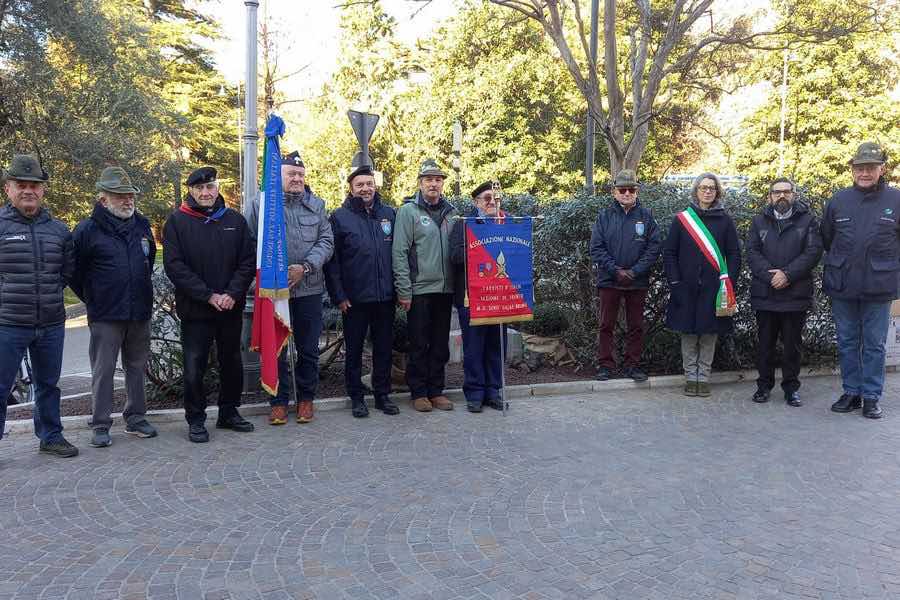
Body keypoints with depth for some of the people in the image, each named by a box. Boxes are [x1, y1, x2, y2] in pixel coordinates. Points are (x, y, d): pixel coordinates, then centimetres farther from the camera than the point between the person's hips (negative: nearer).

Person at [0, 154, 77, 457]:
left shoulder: (58, 229, 7)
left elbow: (68, 270, 18)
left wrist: (48, 293, 10)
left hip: (51, 324, 4)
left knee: (48, 384, 16)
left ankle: (51, 437, 30)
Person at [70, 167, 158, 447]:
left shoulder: (142, 225, 9)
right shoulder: (88, 229, -7)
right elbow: (73, 269, -2)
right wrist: (92, 298, 3)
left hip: (140, 313, 5)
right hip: (105, 316, -4)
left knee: (137, 368, 13)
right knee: (103, 371, 2)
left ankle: (135, 418, 24)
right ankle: (101, 426, 12)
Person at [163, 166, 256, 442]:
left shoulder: (235, 220, 6)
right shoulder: (177, 221, -2)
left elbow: (248, 262, 2)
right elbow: (174, 265, -9)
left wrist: (232, 294, -12)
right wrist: (209, 296, -15)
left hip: (231, 308, 3)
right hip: (195, 310, -3)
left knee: (232, 362, 13)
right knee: (195, 367, 3)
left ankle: (229, 412, 28)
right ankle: (195, 420, 16)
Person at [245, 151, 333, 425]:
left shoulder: (316, 205, 8)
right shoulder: (259, 204, 0)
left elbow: (326, 241, 2)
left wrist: (305, 267, -12)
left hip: (309, 288, 2)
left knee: (308, 349, 11)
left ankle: (306, 398, 26)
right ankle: (278, 401, 20)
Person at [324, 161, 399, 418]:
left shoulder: (389, 213, 9)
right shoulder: (340, 217, 0)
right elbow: (332, 260, -3)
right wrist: (338, 295, -9)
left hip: (385, 296, 3)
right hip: (354, 298, -3)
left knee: (384, 347, 11)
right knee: (354, 349, 7)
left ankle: (382, 394, 23)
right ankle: (356, 397, 20)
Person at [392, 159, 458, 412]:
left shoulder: (451, 212, 12)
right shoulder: (409, 211, -2)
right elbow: (399, 253, -7)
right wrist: (404, 290, -13)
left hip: (445, 289, 5)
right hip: (419, 289, -4)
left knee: (440, 344, 10)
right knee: (419, 344, 2)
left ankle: (436, 390, 21)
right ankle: (418, 392, 14)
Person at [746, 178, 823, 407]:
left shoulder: (808, 220, 5)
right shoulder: (759, 221, 9)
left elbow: (814, 251, -5)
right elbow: (752, 252, -1)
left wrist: (787, 274, -16)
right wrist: (770, 275, -15)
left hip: (796, 294, -1)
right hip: (765, 294, 1)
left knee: (792, 344, 7)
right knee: (765, 343, 9)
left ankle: (791, 387, 18)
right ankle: (764, 385, 21)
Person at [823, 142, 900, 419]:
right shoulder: (839, 200, 2)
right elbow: (826, 238, 14)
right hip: (842, 286, 2)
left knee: (874, 345, 8)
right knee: (847, 343, 12)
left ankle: (871, 397, 18)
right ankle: (851, 392, 24)